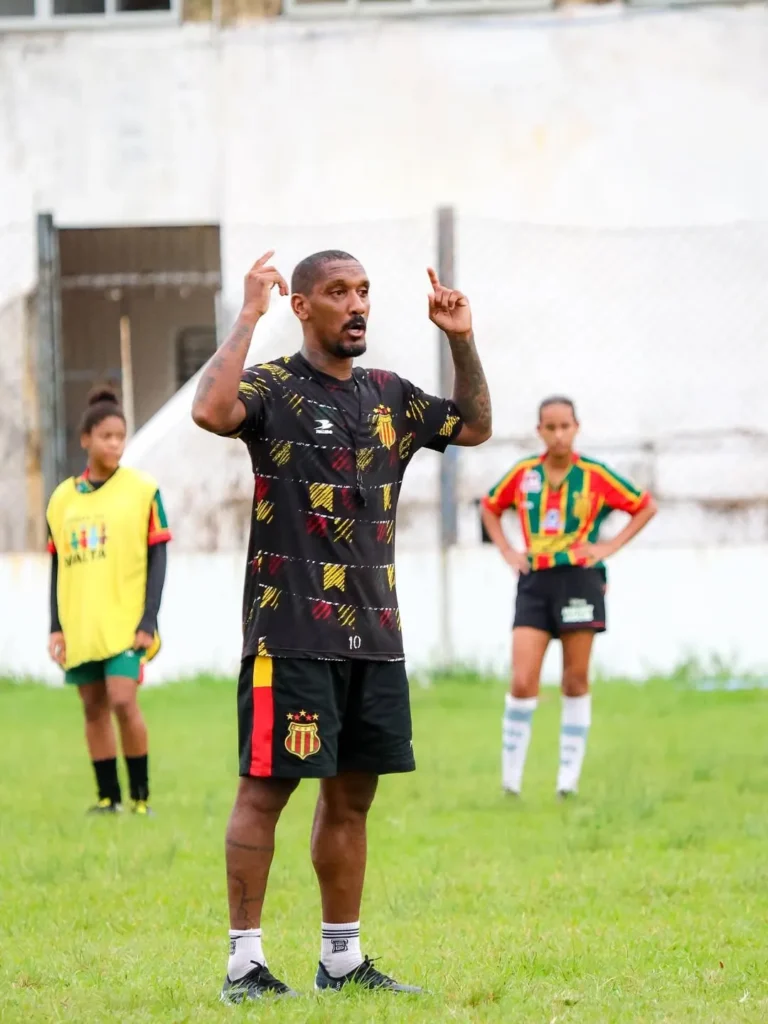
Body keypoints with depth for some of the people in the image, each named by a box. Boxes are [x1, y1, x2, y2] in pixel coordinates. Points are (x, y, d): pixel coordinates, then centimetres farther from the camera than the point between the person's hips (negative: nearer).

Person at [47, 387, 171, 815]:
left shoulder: (143, 491, -1)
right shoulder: (63, 498, 8)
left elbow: (158, 560, -2)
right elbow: (58, 568, 13)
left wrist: (148, 622, -10)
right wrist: (56, 627, 5)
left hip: (125, 622, -4)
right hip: (79, 625, 4)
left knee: (123, 701, -14)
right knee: (94, 707, 6)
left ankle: (141, 796, -2)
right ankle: (109, 796, 14)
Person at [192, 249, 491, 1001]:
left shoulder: (388, 396, 14)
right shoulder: (274, 388, -6)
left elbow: (475, 426, 25)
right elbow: (211, 410, -27)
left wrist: (462, 343, 12)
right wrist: (248, 316, -24)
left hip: (373, 629, 7)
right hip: (290, 629, -7)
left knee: (351, 794, 11)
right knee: (266, 788, -5)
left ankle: (342, 958, 18)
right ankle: (245, 961, -2)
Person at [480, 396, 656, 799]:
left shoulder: (594, 476, -2)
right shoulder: (523, 474, 4)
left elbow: (646, 507, 7)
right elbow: (490, 507, 22)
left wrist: (611, 545, -2)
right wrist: (506, 550, 9)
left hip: (580, 580, -1)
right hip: (535, 582, 1)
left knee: (576, 682, 2)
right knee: (522, 683, -9)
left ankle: (569, 775, 9)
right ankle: (510, 777, 0)